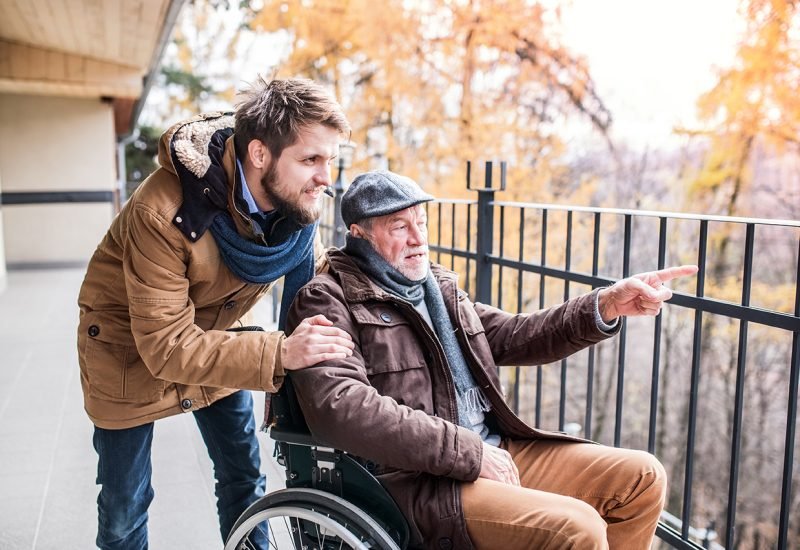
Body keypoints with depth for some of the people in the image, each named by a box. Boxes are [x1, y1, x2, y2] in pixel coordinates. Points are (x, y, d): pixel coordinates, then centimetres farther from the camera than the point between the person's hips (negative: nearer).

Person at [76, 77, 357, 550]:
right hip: (132, 345, -4)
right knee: (125, 504, 7)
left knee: (245, 478, 13)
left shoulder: (297, 200, -19)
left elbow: (306, 289, -5)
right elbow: (166, 347, -35)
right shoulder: (163, 213, -36)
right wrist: (279, 354, -44)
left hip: (217, 332, 5)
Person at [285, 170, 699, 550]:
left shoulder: (439, 286, 16)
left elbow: (512, 337, 17)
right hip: (414, 483, -8)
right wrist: (468, 452, -21)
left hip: (494, 453, 8)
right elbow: (340, 407, -22)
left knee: (641, 476, 6)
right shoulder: (328, 301, -7)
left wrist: (605, 307, 2)